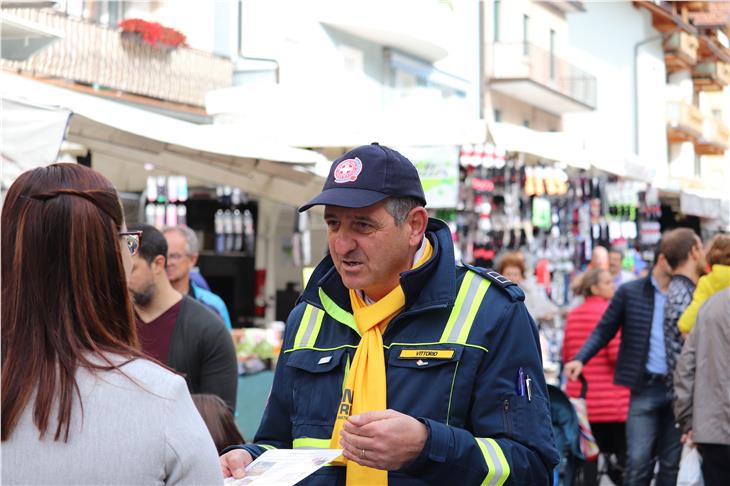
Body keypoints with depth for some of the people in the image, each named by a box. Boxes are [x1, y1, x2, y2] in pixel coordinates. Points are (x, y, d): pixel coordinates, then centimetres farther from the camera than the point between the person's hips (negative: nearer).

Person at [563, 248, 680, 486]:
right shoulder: (630, 292, 2)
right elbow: (604, 330, 5)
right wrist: (580, 359, -8)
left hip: (678, 389, 2)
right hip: (645, 388, -2)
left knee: (672, 463, 9)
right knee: (638, 460, -6)